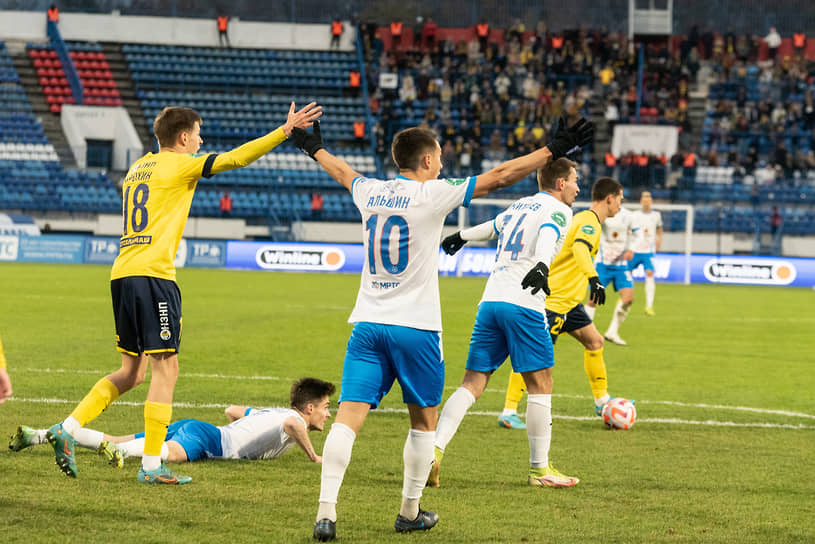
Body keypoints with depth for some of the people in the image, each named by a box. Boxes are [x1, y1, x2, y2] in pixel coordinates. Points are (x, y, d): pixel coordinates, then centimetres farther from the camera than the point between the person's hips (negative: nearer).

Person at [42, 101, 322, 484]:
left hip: (123, 272, 8)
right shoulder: (179, 165, -2)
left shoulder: (139, 167, 21)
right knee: (166, 368, -4)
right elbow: (235, 158, -9)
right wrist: (285, 131, -7)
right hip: (152, 273, -8)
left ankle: (68, 429, 5)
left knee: (131, 371, 15)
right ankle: (152, 465, -6)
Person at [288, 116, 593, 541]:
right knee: (423, 421, 14)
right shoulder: (431, 195, -7)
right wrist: (553, 151, -3)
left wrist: (315, 148, 52)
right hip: (415, 327, -4)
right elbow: (498, 177, -8)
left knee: (348, 418, -6)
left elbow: (341, 171, 31)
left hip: (367, 324, 4)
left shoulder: (369, 192, 8)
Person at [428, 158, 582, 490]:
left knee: (473, 383, 4)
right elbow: (548, 234, -21)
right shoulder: (558, 210, 2)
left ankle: (434, 451, -10)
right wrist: (541, 266, -40)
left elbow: (493, 227, 44)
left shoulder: (519, 205, 24)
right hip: (523, 305, -7)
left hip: (489, 302, 7)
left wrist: (461, 237, 64)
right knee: (540, 384, 1)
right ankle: (539, 469, 3)